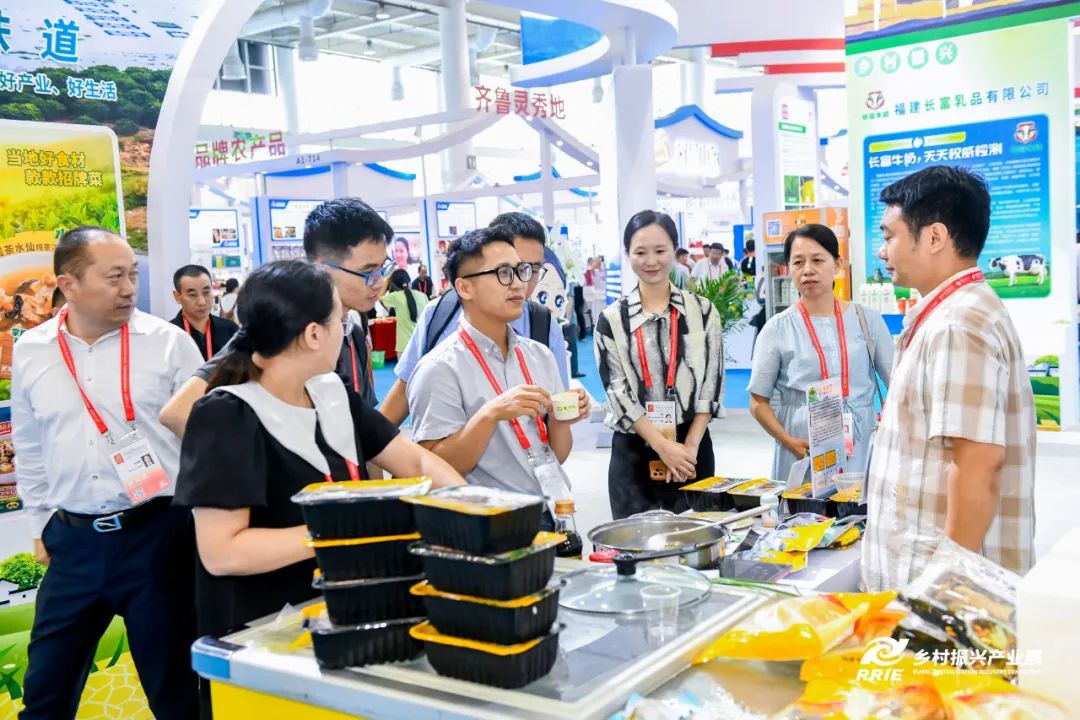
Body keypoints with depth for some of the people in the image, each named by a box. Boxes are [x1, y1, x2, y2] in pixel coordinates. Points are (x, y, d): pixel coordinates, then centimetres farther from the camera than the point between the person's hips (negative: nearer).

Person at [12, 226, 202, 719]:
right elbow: (29, 449, 15)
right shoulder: (30, 351, 3)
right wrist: (40, 523, 15)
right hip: (73, 540, 3)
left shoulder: (167, 342, -6)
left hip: (157, 534, -3)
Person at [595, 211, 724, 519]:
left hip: (693, 447, 1)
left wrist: (689, 446, -9)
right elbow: (617, 392, -5)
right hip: (634, 452, -1)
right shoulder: (612, 319, 0)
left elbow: (711, 385, 1)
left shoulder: (703, 311, 4)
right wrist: (663, 446, -12)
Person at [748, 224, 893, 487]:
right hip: (803, 455, -1)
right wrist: (788, 442, -12)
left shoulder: (868, 320, 5)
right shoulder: (777, 330, 0)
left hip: (861, 451, 1)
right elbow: (759, 402, 2)